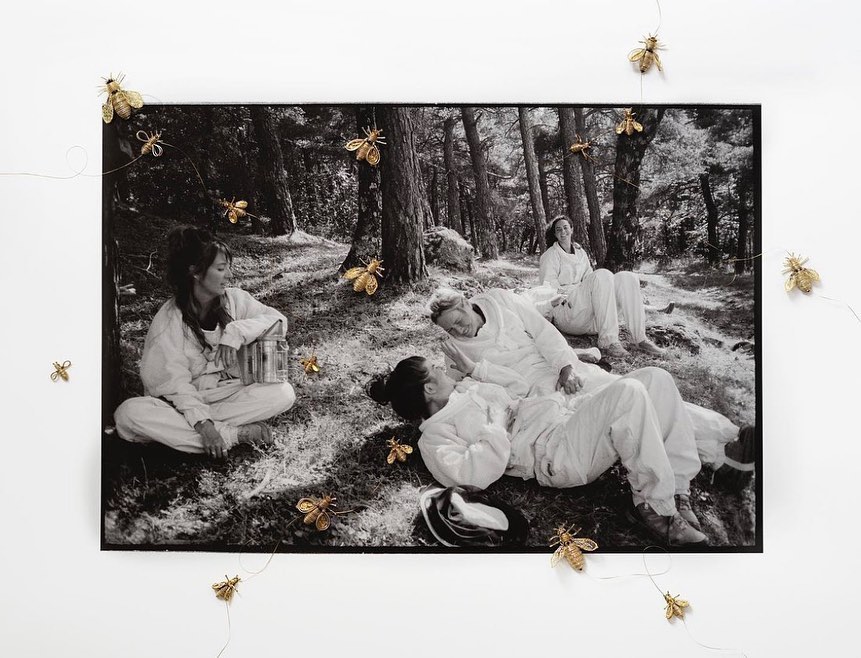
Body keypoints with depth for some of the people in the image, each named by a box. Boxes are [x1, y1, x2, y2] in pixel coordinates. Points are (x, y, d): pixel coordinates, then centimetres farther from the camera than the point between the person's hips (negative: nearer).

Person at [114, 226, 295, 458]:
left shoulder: (234, 299, -1)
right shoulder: (168, 320, -12)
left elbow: (277, 318, -5)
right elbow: (174, 382, -16)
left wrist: (236, 332, -22)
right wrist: (203, 424, -30)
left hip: (228, 395, 3)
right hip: (184, 402, -2)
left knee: (284, 393, -22)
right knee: (129, 413, -30)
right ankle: (234, 434, -28)